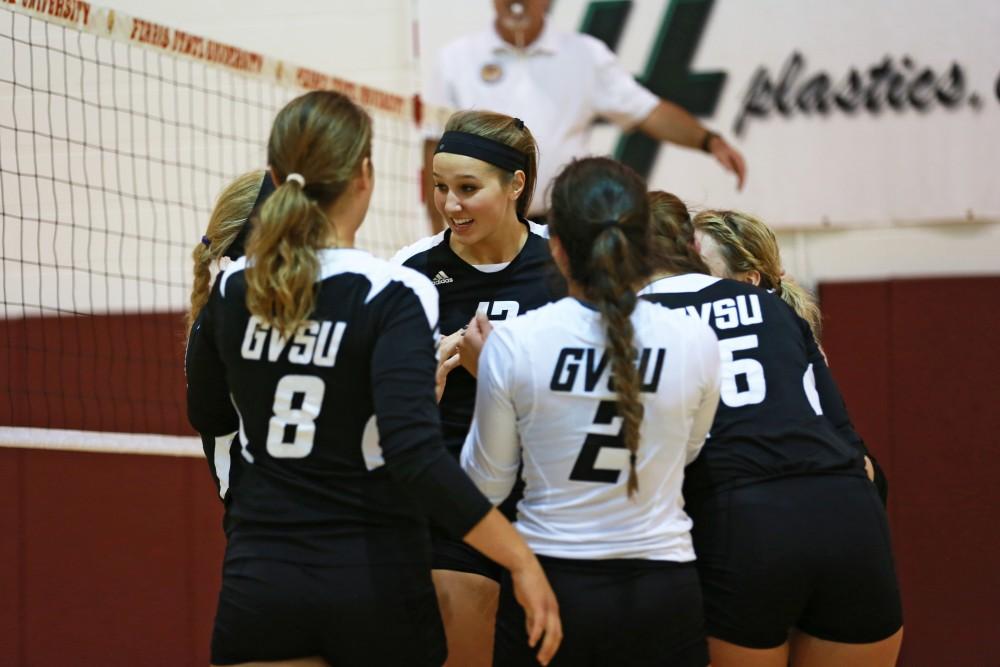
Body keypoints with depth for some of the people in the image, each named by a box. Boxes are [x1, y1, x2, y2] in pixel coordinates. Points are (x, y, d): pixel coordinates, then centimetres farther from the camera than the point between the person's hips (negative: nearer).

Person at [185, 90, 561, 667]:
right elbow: (415, 456, -24)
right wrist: (522, 560, -20)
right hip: (374, 583, -3)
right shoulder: (393, 297, -14)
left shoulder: (234, 290, 0)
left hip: (260, 579, 3)